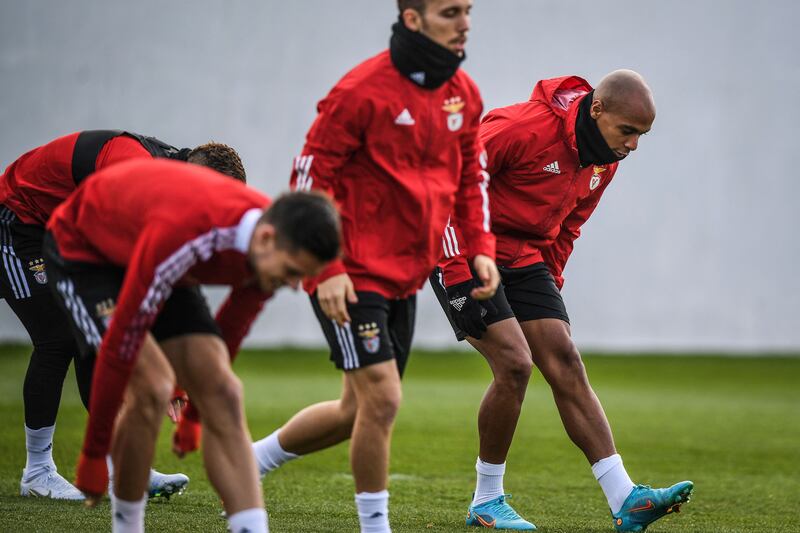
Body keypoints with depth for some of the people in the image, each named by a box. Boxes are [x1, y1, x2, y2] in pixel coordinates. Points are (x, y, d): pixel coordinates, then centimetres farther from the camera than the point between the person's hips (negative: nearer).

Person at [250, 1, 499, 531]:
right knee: (381, 399, -14)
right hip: (351, 276, -8)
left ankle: (248, 461, 33)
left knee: (359, 411, 14)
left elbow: (471, 173, 19)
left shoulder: (464, 93, 5)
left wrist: (481, 246, 4)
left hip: (407, 278, 8)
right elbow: (309, 175, -14)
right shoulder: (363, 90, -17)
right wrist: (325, 269, -19)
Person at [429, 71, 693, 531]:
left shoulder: (605, 160, 3)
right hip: (465, 254, -7)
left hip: (524, 259, 8)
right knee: (515, 363, -17)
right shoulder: (524, 127, -24)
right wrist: (457, 273, -24)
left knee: (565, 363, -2)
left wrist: (551, 280, 10)